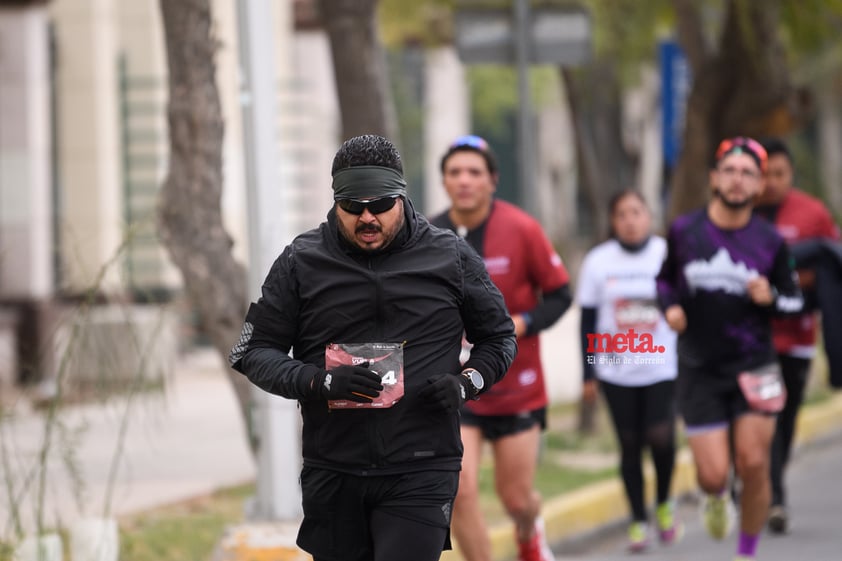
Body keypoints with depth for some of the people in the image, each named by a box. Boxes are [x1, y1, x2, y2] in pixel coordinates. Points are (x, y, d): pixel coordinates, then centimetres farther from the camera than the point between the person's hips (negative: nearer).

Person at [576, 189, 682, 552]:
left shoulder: (669, 255, -1)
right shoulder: (598, 261, 2)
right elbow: (588, 321, 6)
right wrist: (588, 375, 4)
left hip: (662, 368, -1)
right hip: (616, 370, 1)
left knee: (661, 437, -15)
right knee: (630, 445, 4)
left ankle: (664, 503, 11)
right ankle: (639, 520, 16)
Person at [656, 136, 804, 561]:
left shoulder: (770, 242, -2)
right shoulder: (684, 231, -1)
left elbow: (794, 300, 8)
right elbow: (665, 278, 16)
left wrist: (771, 299, -14)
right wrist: (669, 306, -4)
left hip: (753, 368, 0)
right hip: (699, 371, 0)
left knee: (754, 467, -6)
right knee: (713, 474, -5)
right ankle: (716, 497, 34)